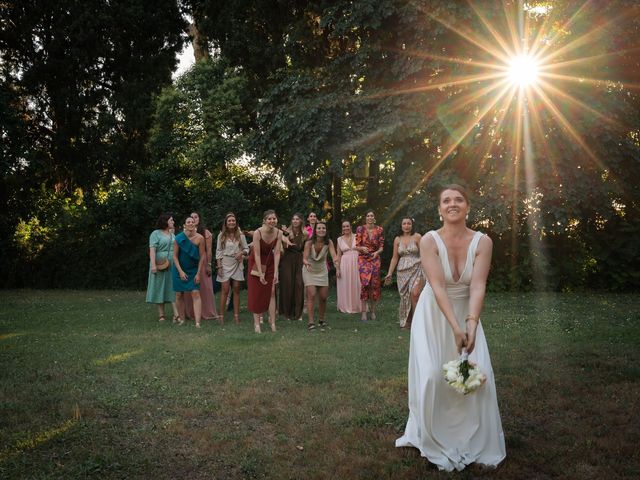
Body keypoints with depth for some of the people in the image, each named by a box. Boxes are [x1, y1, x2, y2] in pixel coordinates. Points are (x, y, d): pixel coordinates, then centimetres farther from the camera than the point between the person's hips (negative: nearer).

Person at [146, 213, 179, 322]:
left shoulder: (172, 234, 17)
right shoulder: (156, 233, -3)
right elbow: (152, 249, -12)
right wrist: (153, 264, -22)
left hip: (172, 265, 5)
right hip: (161, 265, -5)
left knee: (174, 288, -3)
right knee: (160, 288, 2)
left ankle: (176, 314, -8)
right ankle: (161, 315, 8)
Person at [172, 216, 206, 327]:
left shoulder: (200, 238, -12)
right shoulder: (178, 238, -11)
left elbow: (202, 256, -8)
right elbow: (175, 256, -6)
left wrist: (198, 273, -9)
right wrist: (180, 271, -13)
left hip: (194, 270, -1)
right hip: (180, 269, 1)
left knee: (196, 294, -11)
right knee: (179, 294, 6)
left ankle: (198, 323, -15)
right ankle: (182, 318, 23)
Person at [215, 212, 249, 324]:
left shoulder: (240, 235, 3)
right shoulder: (221, 235, 0)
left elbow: (246, 249, 6)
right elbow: (218, 252, 0)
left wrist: (241, 253, -15)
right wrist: (219, 267, -6)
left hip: (237, 265, 2)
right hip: (225, 265, -2)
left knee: (236, 290, 6)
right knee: (225, 290, -4)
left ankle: (236, 315, 12)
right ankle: (221, 315, 3)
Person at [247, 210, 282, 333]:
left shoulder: (278, 233, -15)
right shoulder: (257, 232, -25)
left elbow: (277, 253, -14)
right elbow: (257, 254, -24)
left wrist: (276, 272, -19)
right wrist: (260, 273, -25)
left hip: (270, 262, 3)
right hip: (256, 262, -3)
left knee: (271, 292, -1)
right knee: (256, 293, -1)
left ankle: (272, 321, 2)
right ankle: (256, 322, 2)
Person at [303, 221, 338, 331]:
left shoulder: (328, 242, -17)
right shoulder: (309, 242, -22)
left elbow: (334, 256, -28)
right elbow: (304, 258, -27)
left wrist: (338, 268, -45)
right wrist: (307, 263, -51)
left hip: (322, 272, 3)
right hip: (309, 271, -3)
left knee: (323, 297, 4)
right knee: (311, 295, -15)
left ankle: (321, 319, 25)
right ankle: (311, 322, -13)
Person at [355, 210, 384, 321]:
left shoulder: (379, 230, 2)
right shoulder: (360, 229, -1)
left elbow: (381, 247, 4)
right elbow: (357, 246, -1)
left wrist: (377, 252, -17)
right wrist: (362, 248, -22)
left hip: (375, 259, 2)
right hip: (363, 259, -2)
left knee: (374, 285, 3)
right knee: (365, 283, -13)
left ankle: (373, 310, 16)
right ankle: (364, 311, -7)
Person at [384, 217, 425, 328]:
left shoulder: (417, 237, 0)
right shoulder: (397, 239, 9)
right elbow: (394, 258, 10)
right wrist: (389, 273, 6)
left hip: (416, 269, -3)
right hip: (402, 271, 3)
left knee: (414, 294, -19)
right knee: (405, 297, 4)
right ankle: (405, 321, 16)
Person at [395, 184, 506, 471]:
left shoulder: (482, 242, -13)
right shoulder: (429, 241, -19)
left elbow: (478, 286, -22)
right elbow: (438, 287, -27)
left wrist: (471, 323, -36)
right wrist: (455, 327, -35)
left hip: (466, 314, 2)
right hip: (433, 316, -2)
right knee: (432, 376, -6)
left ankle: (475, 442, 19)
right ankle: (437, 443, 16)